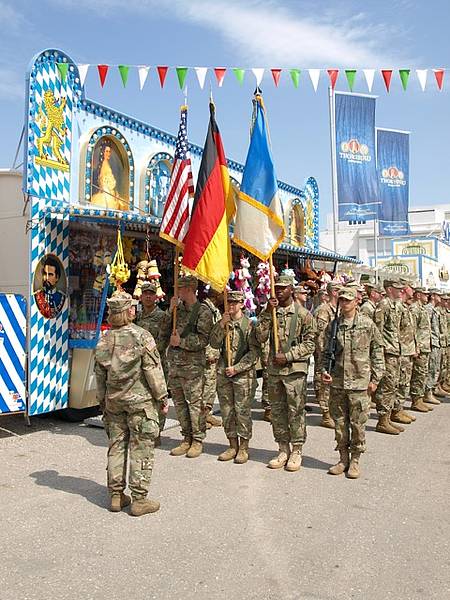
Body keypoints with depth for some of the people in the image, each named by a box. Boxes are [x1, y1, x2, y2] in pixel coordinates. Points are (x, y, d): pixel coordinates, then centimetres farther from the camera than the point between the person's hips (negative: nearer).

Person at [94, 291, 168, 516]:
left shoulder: (105, 340, 4)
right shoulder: (141, 336, -12)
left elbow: (100, 374, 10)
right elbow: (153, 371, -11)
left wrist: (102, 400, 20)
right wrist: (162, 397, -2)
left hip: (113, 400, 5)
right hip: (140, 400, -5)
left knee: (116, 446, 13)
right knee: (141, 448, 2)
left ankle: (116, 495, 20)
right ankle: (139, 500, 6)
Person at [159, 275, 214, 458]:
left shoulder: (203, 311, -5)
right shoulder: (178, 308, 13)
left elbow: (203, 339, -11)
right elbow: (164, 332, 8)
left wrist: (181, 342, -13)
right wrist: (170, 311, -1)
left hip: (192, 363, -7)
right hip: (174, 361, 7)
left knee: (195, 402, -1)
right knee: (179, 402, 11)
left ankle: (198, 440, 11)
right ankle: (187, 438, 23)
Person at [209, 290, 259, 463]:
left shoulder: (249, 324, -4)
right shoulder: (222, 323, 10)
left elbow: (254, 352, -7)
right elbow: (214, 344, -1)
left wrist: (236, 368, -12)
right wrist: (222, 325, -13)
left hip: (243, 373, -4)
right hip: (223, 372, 5)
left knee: (243, 411, -1)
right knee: (226, 411, 9)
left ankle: (243, 448, 11)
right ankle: (233, 446, 20)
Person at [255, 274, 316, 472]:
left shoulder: (303, 314, -2)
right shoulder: (269, 312, 9)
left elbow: (310, 343, -5)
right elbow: (261, 337, -3)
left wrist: (288, 356, -13)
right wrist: (268, 313, -11)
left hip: (295, 369, -4)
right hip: (274, 369, 4)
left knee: (296, 411, 1)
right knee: (277, 411, 10)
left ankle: (296, 451, 13)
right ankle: (283, 449, 22)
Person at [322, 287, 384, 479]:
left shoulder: (367, 324, -1)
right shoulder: (332, 326, 6)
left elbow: (377, 352, 3)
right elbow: (326, 352, 12)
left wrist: (375, 378, 1)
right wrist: (324, 370, -4)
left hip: (359, 382, -2)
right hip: (336, 383, 3)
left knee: (358, 423, 4)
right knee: (339, 422, 9)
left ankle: (355, 460, 18)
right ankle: (343, 458, 23)